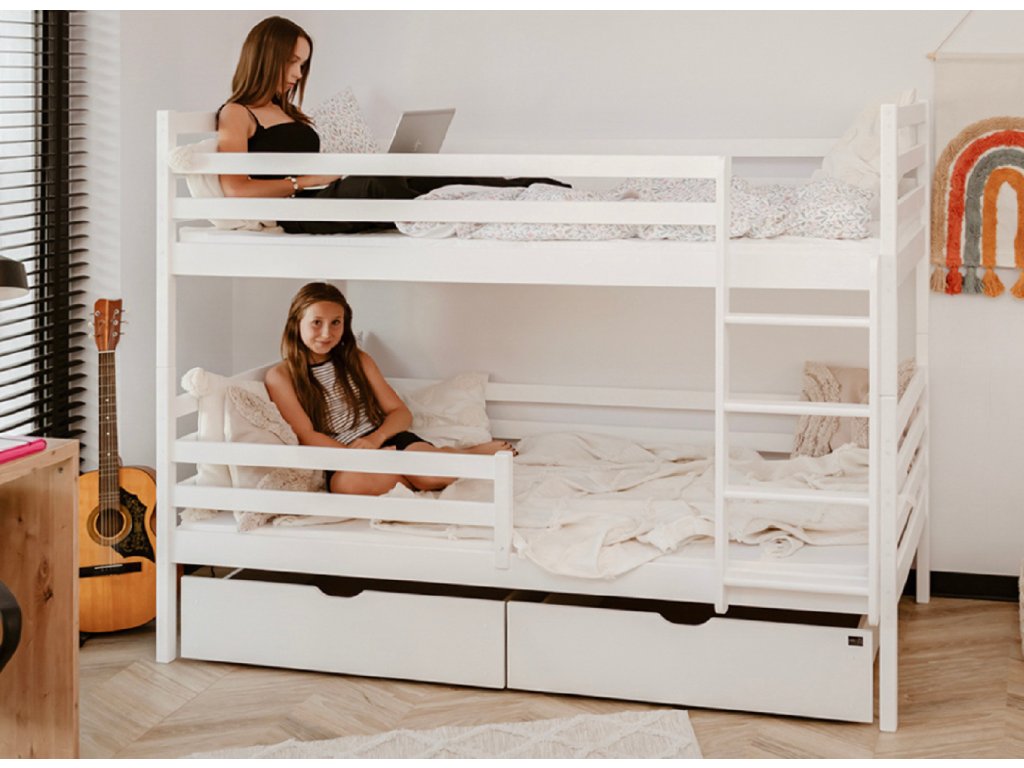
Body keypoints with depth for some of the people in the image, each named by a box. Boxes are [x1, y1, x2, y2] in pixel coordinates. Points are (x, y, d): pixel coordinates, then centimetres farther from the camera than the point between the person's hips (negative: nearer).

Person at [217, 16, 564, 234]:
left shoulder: (288, 112, 30)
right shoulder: (236, 114, 4)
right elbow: (236, 189, -10)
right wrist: (307, 180, -10)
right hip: (300, 212, -7)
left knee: (420, 181, -16)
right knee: (376, 182, -36)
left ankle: (521, 188, -26)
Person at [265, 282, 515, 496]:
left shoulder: (357, 360, 16)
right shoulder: (281, 376, 4)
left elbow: (401, 413, 12)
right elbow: (306, 436, -6)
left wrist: (374, 440, -11)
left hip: (386, 439, 3)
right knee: (348, 482, -42)